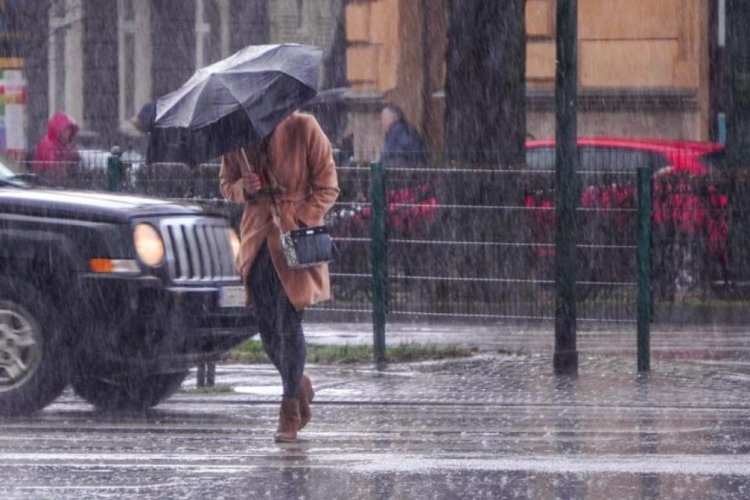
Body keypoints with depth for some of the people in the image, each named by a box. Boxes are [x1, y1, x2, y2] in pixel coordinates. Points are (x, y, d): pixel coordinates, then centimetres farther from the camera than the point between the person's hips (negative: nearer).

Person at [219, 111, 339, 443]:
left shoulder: (303, 128, -7)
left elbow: (327, 187, -4)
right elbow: (226, 184, 15)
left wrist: (300, 222, -15)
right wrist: (243, 188, -9)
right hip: (258, 238, 4)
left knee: (289, 324, -8)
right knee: (267, 328, 7)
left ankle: (290, 413, -1)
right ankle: (299, 387, 31)